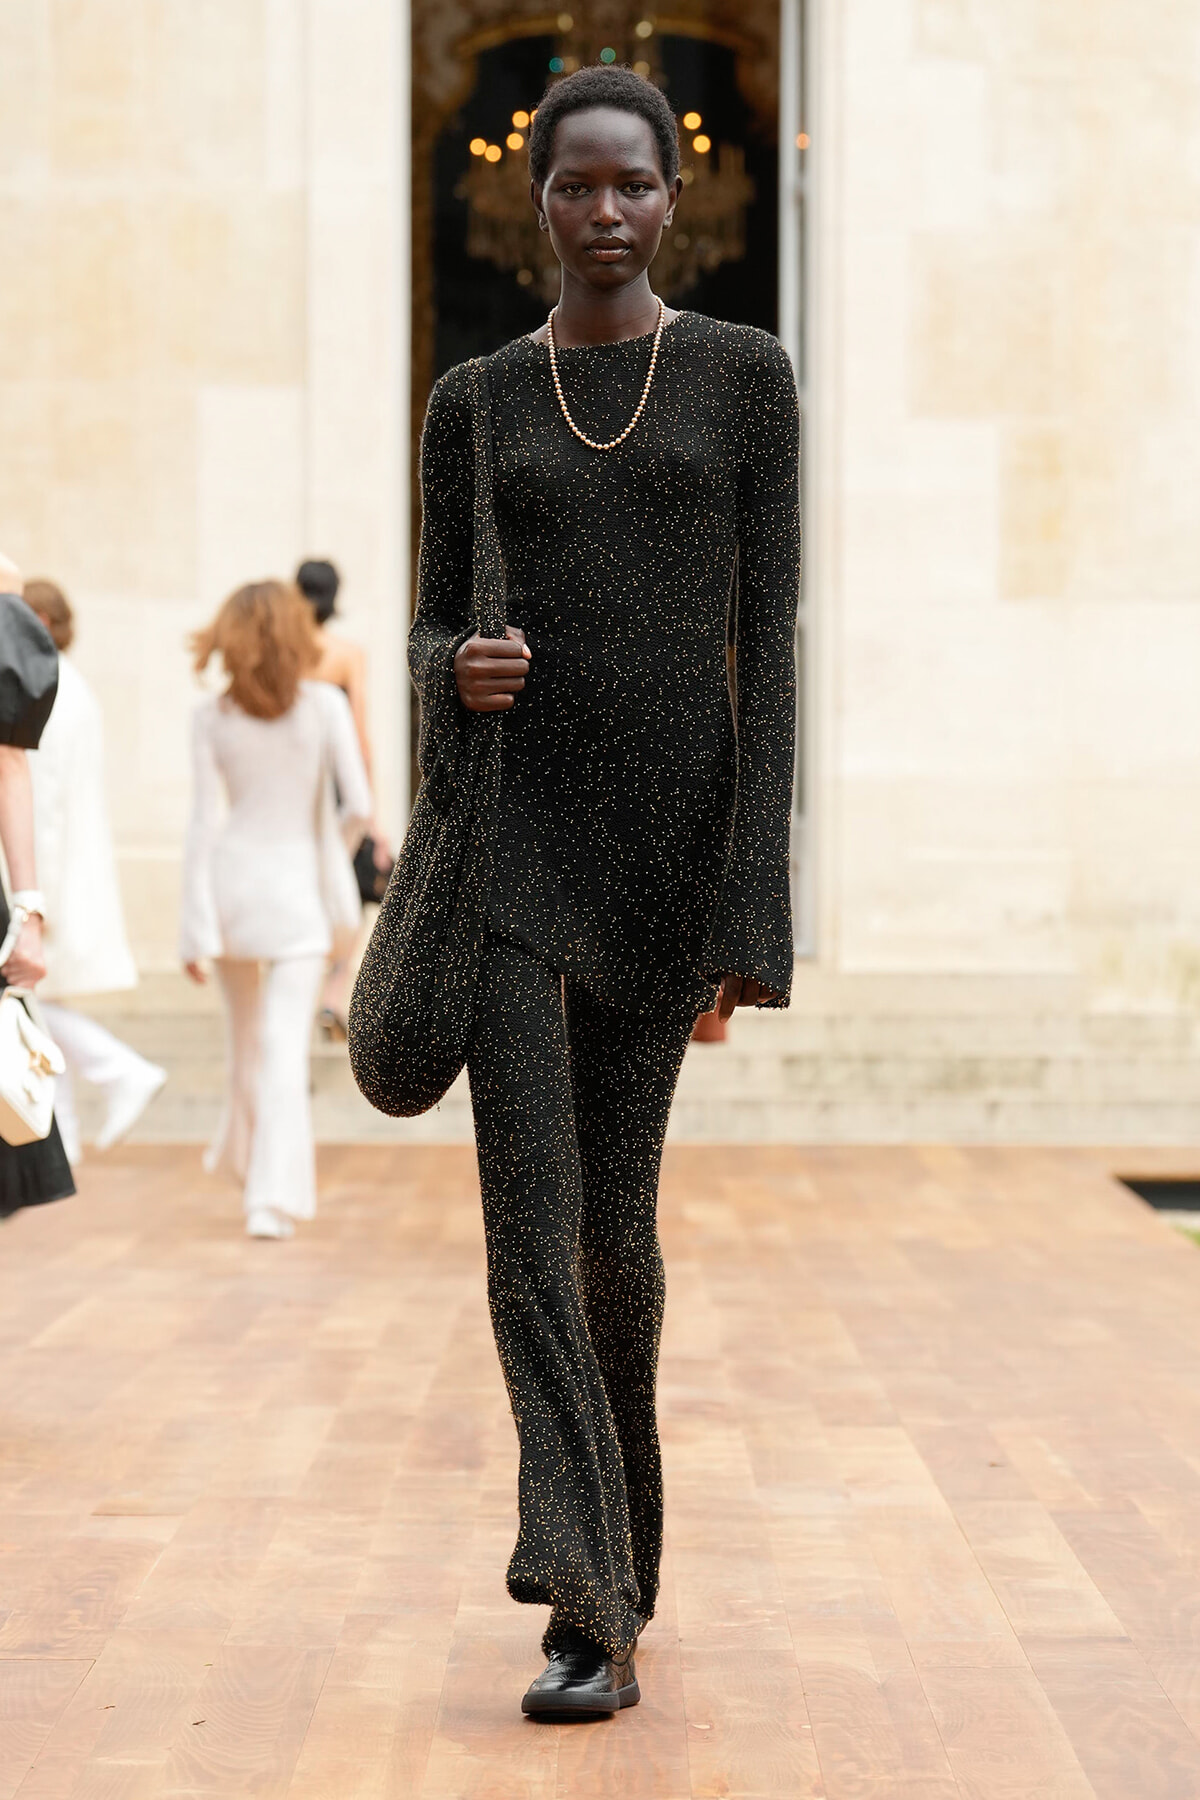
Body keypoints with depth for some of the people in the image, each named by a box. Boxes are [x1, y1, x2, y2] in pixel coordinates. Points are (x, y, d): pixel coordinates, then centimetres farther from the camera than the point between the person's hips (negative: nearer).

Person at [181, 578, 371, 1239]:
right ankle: (271, 1197, -10)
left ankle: (251, 1157, 41)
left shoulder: (212, 717, -3)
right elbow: (358, 806, -9)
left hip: (231, 883, 3)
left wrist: (196, 924, -5)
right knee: (286, 1047, -2)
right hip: (295, 886, -2)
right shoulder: (324, 706, -7)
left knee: (245, 1035, 22)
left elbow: (203, 823, -5)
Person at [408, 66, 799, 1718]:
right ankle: (592, 1609, -14)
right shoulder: (475, 403, 10)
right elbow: (432, 633, 12)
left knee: (614, 1208, 6)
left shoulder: (747, 376, 4)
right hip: (520, 831, 1)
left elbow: (769, 637, -2)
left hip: (680, 826, -1)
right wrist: (458, 672, -15)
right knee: (532, 1219, -13)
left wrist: (757, 893, -8)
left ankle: (607, 1571, 29)